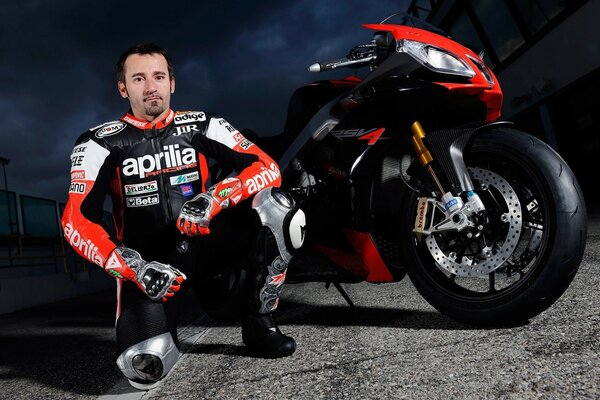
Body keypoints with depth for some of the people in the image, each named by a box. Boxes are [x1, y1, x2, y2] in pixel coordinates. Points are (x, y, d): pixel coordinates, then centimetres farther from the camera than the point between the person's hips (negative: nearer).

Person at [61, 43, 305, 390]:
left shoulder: (203, 126, 1)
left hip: (204, 240, 2)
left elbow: (267, 167, -9)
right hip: (146, 261, -1)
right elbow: (77, 221, -12)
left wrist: (215, 198, -27)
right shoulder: (100, 143, -3)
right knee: (146, 366, -28)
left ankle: (258, 321, -9)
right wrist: (133, 267, -28)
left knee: (278, 206, -25)